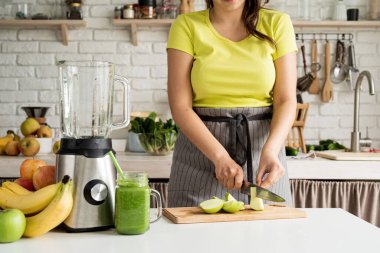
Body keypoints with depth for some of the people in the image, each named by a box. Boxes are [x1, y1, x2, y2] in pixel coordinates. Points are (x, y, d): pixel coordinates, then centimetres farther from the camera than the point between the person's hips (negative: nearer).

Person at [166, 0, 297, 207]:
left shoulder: (277, 24, 0)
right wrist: (220, 157, -20)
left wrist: (270, 150, -22)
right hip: (201, 148, -1)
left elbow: (286, 100, -4)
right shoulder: (186, 25, -3)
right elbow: (180, 106, -9)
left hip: (263, 142, 1)